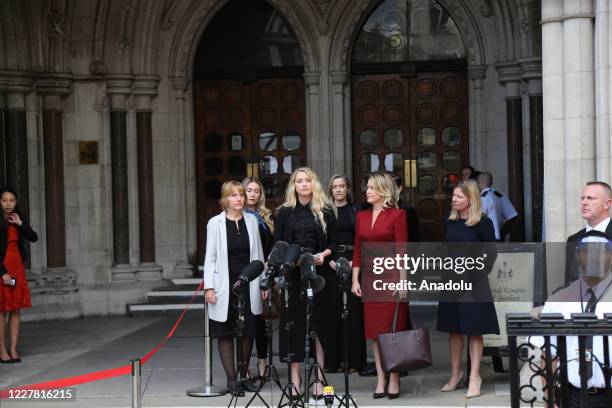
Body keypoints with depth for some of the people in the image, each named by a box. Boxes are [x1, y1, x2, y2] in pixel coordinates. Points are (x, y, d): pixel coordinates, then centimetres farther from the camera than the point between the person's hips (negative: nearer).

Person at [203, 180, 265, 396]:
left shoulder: (251, 221, 7)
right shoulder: (215, 223, -1)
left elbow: (258, 254, 10)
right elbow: (210, 257, -2)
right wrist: (209, 287, -8)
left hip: (248, 283, 3)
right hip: (225, 284, -2)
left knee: (248, 331, 4)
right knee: (226, 332, 1)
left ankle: (243, 375, 17)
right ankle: (231, 379, 7)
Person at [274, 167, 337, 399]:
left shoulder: (325, 211, 7)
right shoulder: (285, 212, 8)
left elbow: (333, 243, 7)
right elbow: (277, 243, 7)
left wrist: (324, 254, -12)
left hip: (319, 273, 0)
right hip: (292, 274, 0)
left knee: (319, 323, 1)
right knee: (294, 323, 0)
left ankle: (318, 377, 6)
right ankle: (295, 377, 6)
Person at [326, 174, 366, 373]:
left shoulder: (355, 211, 8)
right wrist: (329, 260, -9)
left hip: (351, 262, 0)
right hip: (331, 264, 0)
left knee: (354, 309, -1)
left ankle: (354, 359, 2)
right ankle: (332, 359, 3)